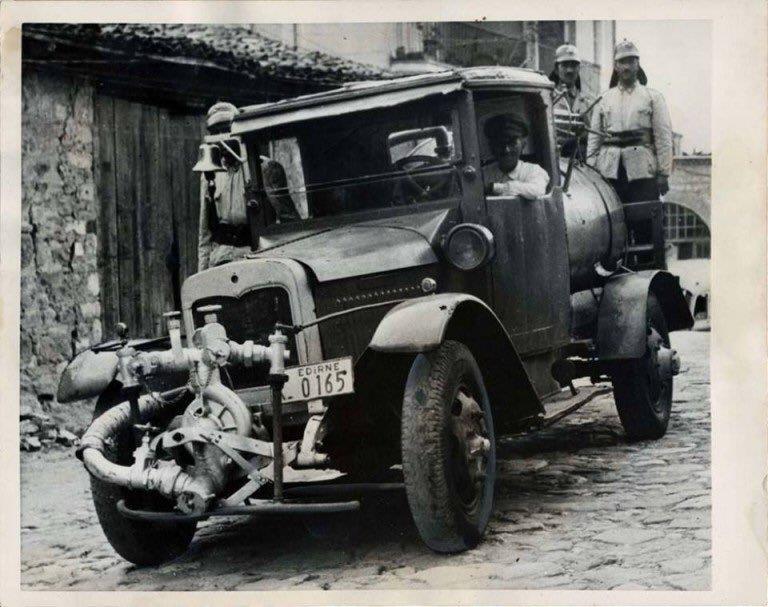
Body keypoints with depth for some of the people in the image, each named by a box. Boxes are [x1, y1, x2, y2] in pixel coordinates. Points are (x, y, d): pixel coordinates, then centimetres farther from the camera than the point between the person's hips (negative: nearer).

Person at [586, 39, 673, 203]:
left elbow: (663, 136, 2)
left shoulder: (653, 97, 8)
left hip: (642, 170, -2)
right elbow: (594, 137, 12)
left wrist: (663, 174, -6)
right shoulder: (604, 99, 15)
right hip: (609, 171, 2)